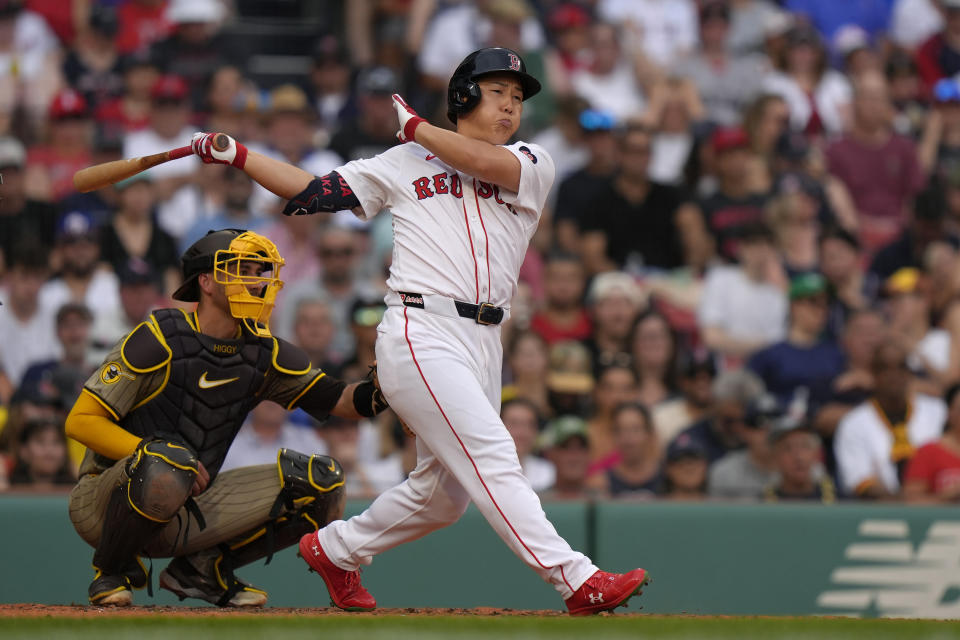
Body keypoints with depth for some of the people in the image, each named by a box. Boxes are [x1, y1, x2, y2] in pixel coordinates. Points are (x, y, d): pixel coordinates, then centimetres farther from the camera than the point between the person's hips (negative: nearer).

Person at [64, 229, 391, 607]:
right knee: (166, 470, -41)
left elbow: (333, 400, 0)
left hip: (190, 509, 6)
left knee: (321, 484, -7)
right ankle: (112, 571, -12)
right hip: (103, 502, -6)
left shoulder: (263, 354, 4)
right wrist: (155, 454, -27)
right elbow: (80, 421, -17)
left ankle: (204, 567, 6)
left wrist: (374, 393, -22)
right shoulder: (161, 339, -15)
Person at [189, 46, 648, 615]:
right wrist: (235, 155, 8)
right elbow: (314, 193, 15)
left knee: (444, 493, 11)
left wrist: (415, 127, 3)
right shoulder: (404, 164, 12)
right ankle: (577, 581, -27)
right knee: (492, 459, -18)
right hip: (421, 338, -4)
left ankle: (335, 549, 33)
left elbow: (486, 163, -10)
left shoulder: (533, 167, 12)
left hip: (484, 345, 5)